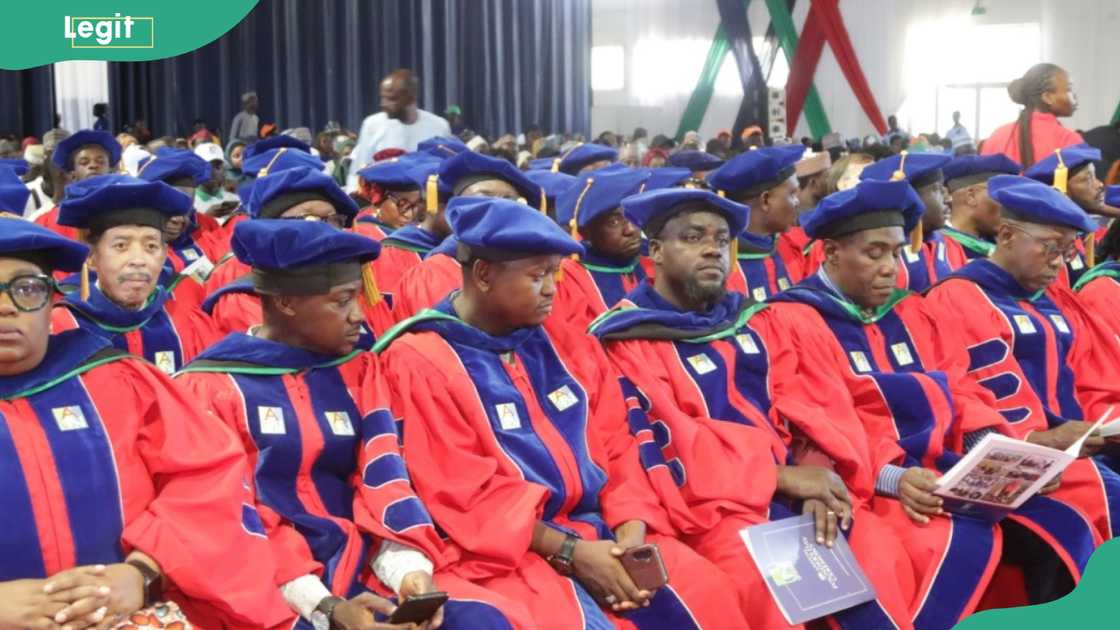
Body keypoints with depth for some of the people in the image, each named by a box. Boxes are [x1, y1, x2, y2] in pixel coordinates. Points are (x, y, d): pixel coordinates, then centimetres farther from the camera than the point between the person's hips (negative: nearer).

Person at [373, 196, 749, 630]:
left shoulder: (566, 347, 12)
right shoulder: (419, 363, -7)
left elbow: (614, 445, 10)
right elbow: (462, 495, -12)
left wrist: (631, 528, -8)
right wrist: (568, 552, -17)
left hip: (600, 531, 6)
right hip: (505, 550, -5)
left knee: (706, 594, -13)